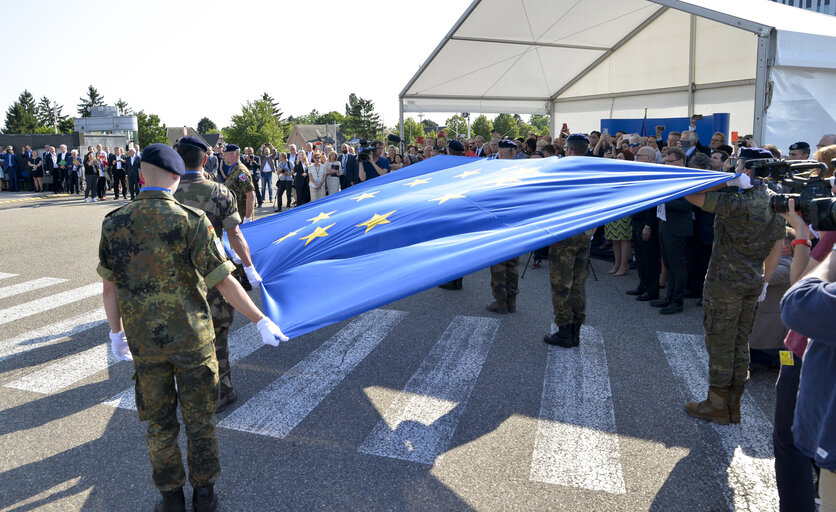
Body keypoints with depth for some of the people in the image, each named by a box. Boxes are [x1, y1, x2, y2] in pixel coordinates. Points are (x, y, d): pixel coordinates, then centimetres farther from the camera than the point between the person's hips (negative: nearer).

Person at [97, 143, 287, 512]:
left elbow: (110, 286, 3)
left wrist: (116, 333, 17)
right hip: (191, 337, -3)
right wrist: (261, 322, -9)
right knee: (199, 418, 14)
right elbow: (223, 282, -17)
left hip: (143, 341, 3)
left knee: (159, 421, 18)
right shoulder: (190, 221, -17)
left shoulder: (114, 224, -5)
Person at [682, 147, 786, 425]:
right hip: (753, 283, 8)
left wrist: (729, 182, -19)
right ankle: (733, 404, 24)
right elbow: (779, 245, 11)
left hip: (725, 283, -7)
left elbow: (690, 194, -23)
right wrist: (764, 280, 16)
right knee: (740, 342, 15)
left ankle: (717, 405, 15)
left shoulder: (737, 201, -20)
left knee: (720, 342, 4)